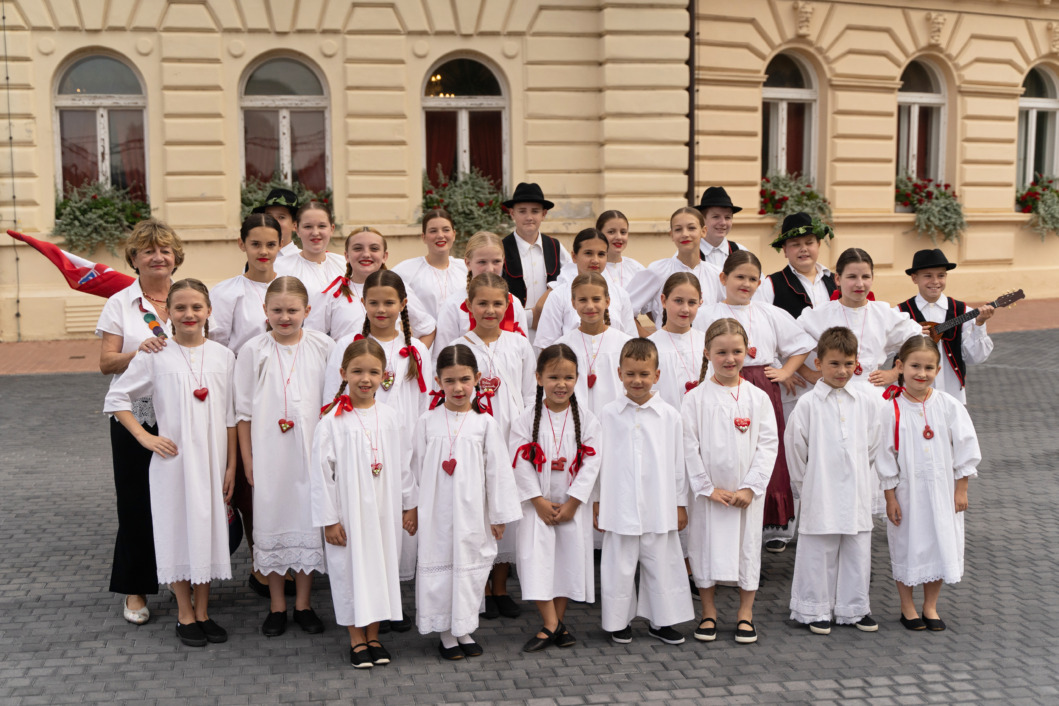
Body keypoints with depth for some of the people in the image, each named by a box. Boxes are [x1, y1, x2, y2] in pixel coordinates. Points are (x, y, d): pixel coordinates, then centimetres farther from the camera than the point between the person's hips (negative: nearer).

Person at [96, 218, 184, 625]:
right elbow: (106, 363, 0)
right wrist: (140, 351, -18)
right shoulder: (119, 304, 5)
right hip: (134, 416, -1)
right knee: (136, 500, 1)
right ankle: (135, 590, 14)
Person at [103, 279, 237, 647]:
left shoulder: (223, 355, 2)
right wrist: (144, 436, -7)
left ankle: (203, 612, 23)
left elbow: (231, 417, 5)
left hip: (212, 460, 2)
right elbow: (116, 398, 1)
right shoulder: (155, 356, -5)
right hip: (173, 460, -2)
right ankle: (185, 614, 18)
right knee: (177, 530, 4)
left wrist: (231, 465, 3)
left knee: (209, 529, 9)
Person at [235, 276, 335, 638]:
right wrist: (247, 458, 2)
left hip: (311, 451, 0)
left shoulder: (323, 347, 0)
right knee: (271, 522, 6)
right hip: (268, 452, 0)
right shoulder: (253, 350, 0)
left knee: (308, 521, 6)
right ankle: (276, 605, 20)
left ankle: (303, 603, 21)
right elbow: (244, 410, 4)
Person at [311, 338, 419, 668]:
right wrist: (329, 519, -9)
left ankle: (373, 635, 25)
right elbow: (321, 472, -9)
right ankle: (356, 638, 21)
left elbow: (403, 466, 9)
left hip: (385, 511, 3)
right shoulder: (332, 422, -11)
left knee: (382, 565, 10)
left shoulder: (391, 419, 0)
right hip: (349, 513, -3)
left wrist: (410, 505, 11)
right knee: (351, 569, 5)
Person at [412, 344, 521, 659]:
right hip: (436, 514, 0)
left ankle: (464, 630, 24)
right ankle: (445, 633, 18)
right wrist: (413, 509, 5)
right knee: (438, 566, 4)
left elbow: (498, 470, 1)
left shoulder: (485, 423, -1)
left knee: (470, 568, 8)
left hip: (472, 513, 0)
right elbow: (417, 468, 5)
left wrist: (500, 515, 2)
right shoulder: (427, 422, 0)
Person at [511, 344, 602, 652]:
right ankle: (551, 624, -3)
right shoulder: (526, 420, -3)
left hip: (573, 505, 1)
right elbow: (521, 463, -7)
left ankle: (557, 621, 18)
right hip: (537, 503, -1)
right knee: (538, 557, -8)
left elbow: (590, 463, -5)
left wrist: (571, 503, -11)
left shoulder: (586, 419, -1)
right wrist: (539, 501, -13)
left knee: (570, 557, 4)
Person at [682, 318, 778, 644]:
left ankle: (745, 613, 23)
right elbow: (689, 446, -6)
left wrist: (750, 487, -10)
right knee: (706, 547, 7)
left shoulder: (758, 398, 0)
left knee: (748, 547, 8)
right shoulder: (695, 398, -4)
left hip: (748, 493, 1)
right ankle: (708, 612, 22)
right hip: (707, 491, -1)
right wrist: (708, 487, -10)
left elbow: (769, 444, -2)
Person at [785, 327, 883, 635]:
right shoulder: (808, 404, -6)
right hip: (820, 494, -3)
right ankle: (816, 610, 18)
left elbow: (873, 447, 11)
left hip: (857, 493, 3)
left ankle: (854, 608, 25)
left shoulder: (867, 400, 2)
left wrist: (866, 481, 12)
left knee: (857, 551, 10)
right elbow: (795, 448, 2)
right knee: (818, 553, 5)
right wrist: (805, 486, 6)